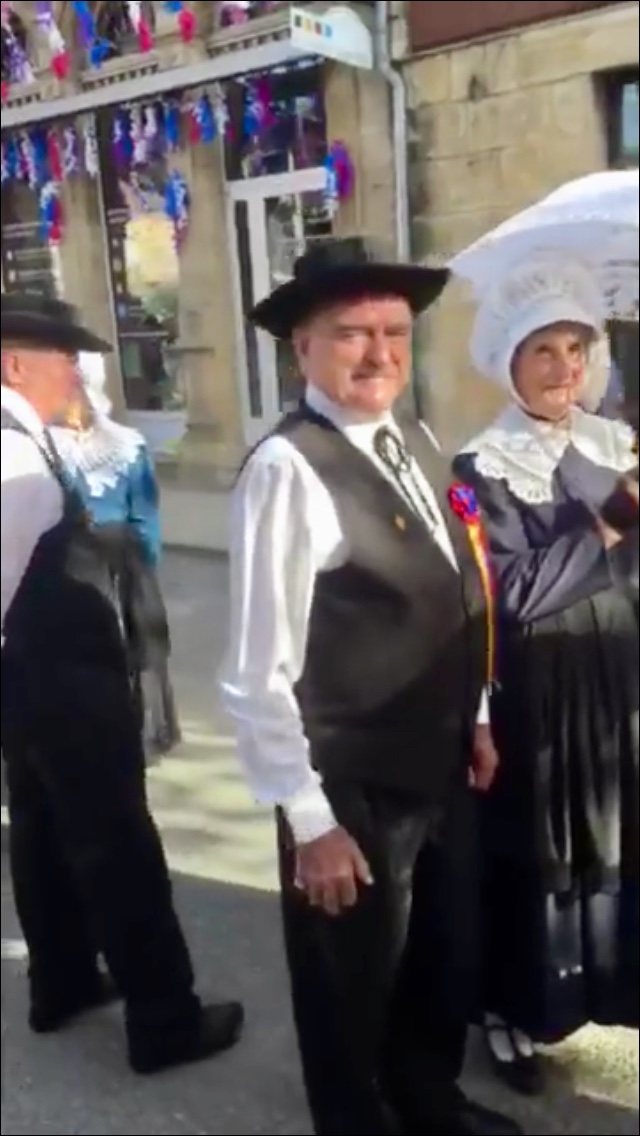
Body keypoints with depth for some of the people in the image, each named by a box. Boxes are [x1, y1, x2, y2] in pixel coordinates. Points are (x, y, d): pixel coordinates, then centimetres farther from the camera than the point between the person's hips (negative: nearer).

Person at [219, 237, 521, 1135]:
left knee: (447, 964, 28)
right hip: (352, 789, -7)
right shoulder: (286, 470, -22)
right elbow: (258, 675, -22)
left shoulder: (417, 444, 3)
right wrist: (309, 821, -19)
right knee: (352, 994, 18)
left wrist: (475, 719, 13)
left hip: (440, 767, 8)